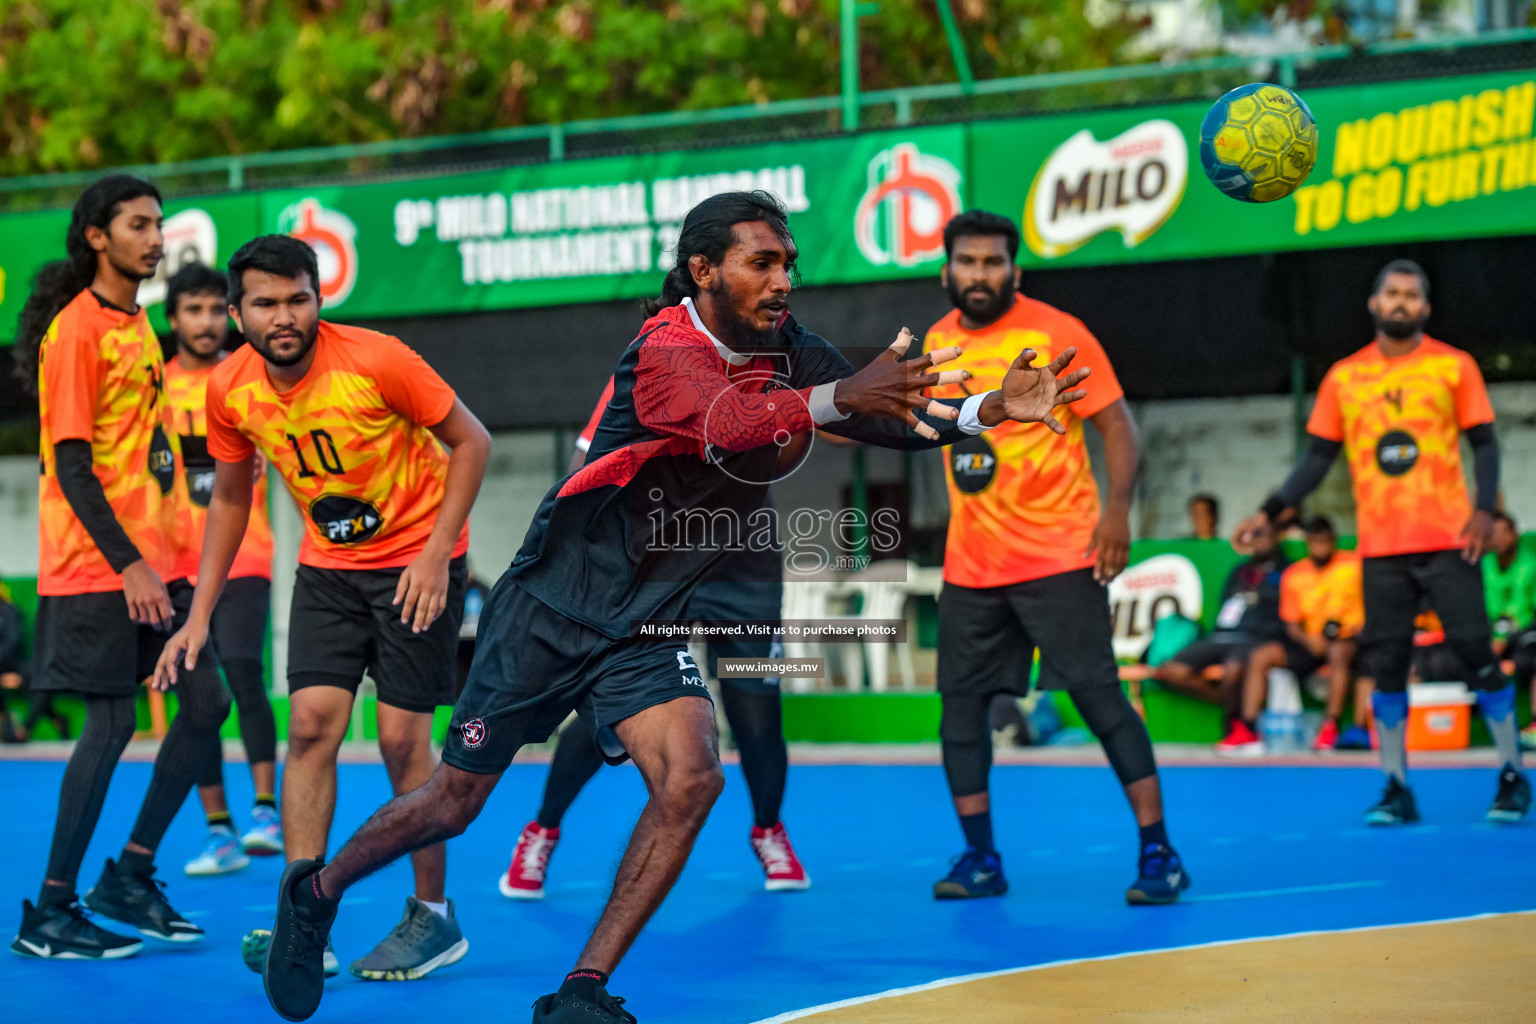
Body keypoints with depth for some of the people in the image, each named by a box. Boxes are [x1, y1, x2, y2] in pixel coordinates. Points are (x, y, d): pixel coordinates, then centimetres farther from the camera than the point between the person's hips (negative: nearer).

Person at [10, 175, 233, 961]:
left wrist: (161, 555, 17)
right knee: (112, 723, -7)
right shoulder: (75, 330, -12)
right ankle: (50, 914, 2)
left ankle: (130, 875, 16)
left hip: (148, 558, 9)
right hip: (96, 565, -9)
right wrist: (127, 564, -20)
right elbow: (70, 465, -16)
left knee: (206, 701, 5)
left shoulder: (137, 323, 14)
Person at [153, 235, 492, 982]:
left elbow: (470, 442, -12)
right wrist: (199, 615, 4)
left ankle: (433, 917, 10)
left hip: (417, 560, -4)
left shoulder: (375, 361, -23)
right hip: (327, 564, 4)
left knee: (401, 737, -6)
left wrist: (436, 552, -19)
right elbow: (230, 499, 8)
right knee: (311, 723, -8)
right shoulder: (229, 389, -8)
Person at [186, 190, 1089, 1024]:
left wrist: (983, 412, -26)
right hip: (550, 611, -5)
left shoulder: (786, 352, -3)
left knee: (691, 780, -20)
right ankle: (316, 893, 35)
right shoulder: (666, 351, -24)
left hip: (644, 630, 5)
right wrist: (832, 399, -61)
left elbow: (890, 416, -9)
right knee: (455, 804, 6)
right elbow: (725, 426, -44)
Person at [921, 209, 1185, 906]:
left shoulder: (1057, 333, -8)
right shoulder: (938, 341, 8)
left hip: (1059, 556, -6)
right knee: (959, 703, 4)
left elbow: (1116, 424, -9)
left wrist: (1117, 509, -19)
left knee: (1100, 697, -8)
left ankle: (1158, 852, -3)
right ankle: (981, 859, 15)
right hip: (970, 565, 6)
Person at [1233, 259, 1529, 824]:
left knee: (1477, 653, -4)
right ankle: (1396, 788, 9)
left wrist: (1485, 507, -13)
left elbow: (1484, 443, 2)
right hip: (1380, 548, 2)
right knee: (1387, 666, 1)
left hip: (1447, 540, -2)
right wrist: (1272, 511, 3)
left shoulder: (1453, 366, 3)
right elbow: (1320, 456, 12)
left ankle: (1512, 776, 8)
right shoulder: (1343, 377, 9)